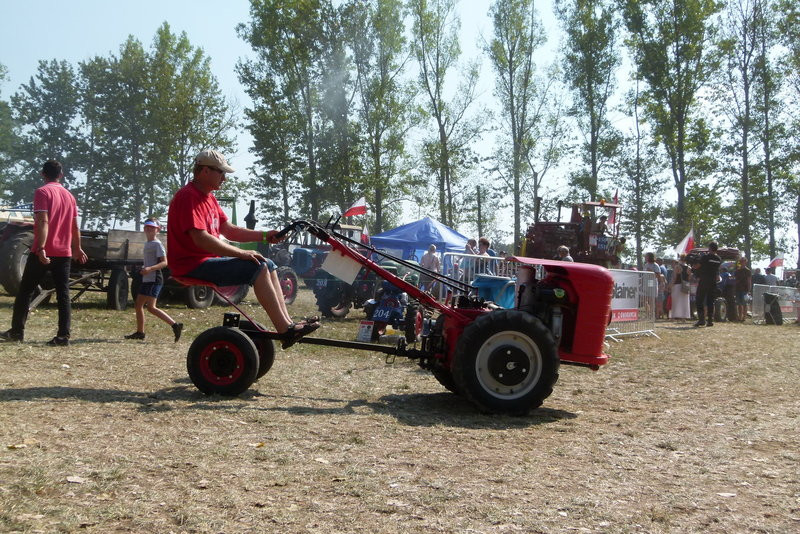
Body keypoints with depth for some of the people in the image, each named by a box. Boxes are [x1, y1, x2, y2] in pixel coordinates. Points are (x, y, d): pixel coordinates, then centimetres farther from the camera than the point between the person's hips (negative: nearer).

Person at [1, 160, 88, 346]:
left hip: (43, 252, -5)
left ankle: (16, 331, 14)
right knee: (63, 294, 3)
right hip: (64, 252, 5)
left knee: (26, 290, 8)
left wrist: (41, 248, -24)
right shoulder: (69, 195, 12)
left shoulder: (42, 192, -7)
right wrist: (77, 248, 26)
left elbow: (43, 221, -18)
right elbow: (75, 226, 16)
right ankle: (63, 336, -2)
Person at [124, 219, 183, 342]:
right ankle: (140, 332, 20)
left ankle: (175, 325, -16)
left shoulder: (157, 244, -10)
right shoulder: (147, 244, 17)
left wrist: (150, 268, -29)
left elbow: (164, 262, -17)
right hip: (146, 279, 10)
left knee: (151, 307, -15)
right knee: (138, 305, 11)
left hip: (154, 279, -10)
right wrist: (144, 268, 10)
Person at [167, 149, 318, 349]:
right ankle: (285, 330, -24)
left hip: (210, 259, 10)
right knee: (257, 267, -22)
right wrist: (241, 253, -25)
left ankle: (288, 323, -6)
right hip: (193, 265, -10)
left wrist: (263, 236, 4)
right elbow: (200, 239, -25)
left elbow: (228, 230, 17)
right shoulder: (188, 197, -14)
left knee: (268, 265, 3)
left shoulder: (208, 198, 19)